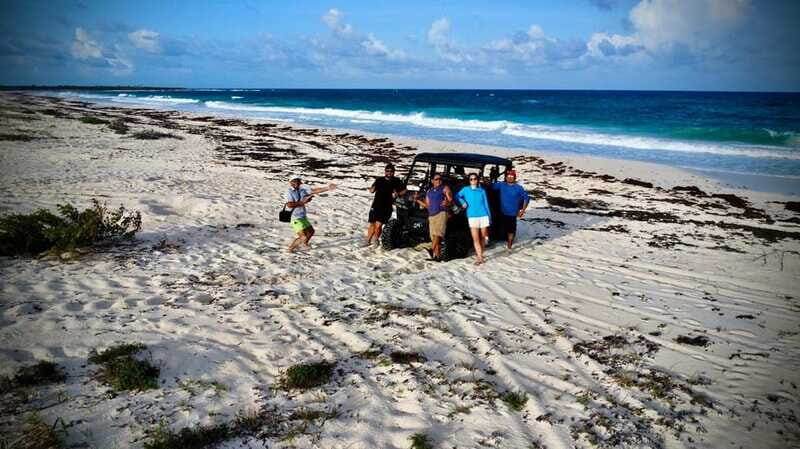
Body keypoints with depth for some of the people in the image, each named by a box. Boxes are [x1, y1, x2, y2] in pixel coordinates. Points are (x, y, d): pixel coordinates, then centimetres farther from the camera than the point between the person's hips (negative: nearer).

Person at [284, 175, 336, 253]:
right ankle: (290, 248, 3)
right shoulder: (289, 193, -16)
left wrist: (328, 188, -3)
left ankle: (305, 243, 54)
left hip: (303, 217, 8)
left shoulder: (302, 190, 3)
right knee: (303, 237, -15)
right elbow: (289, 205, -29)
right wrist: (302, 202, -22)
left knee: (311, 231, 26)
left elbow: (314, 191, 2)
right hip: (295, 219, -8)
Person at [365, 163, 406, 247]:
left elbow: (404, 190, 9)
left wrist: (397, 194, -9)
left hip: (386, 208, -3)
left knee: (378, 225, -12)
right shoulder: (379, 180, 11)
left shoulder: (397, 181, 6)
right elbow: (371, 191, 13)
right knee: (372, 224, 8)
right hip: (376, 206, 3)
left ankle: (376, 240, 12)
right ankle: (368, 241, 24)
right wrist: (373, 188, -10)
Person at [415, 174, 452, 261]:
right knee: (433, 237, 2)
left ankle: (432, 250, -35)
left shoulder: (445, 188, 6)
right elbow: (427, 205, 24)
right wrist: (417, 200, 14)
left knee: (438, 234, -22)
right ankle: (437, 256, 3)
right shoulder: (429, 191, 22)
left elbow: (451, 201, -2)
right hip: (431, 215, 6)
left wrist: (447, 203, -24)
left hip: (441, 213, -6)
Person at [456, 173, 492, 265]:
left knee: (483, 237, 5)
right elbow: (457, 196, 16)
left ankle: (479, 255, 17)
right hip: (472, 217, -2)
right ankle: (480, 257, -11)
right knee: (475, 238, -10)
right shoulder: (465, 189, 7)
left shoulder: (482, 191, 10)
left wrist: (489, 216, 10)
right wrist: (463, 202, -2)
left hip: (483, 216, 2)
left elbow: (486, 204, 12)